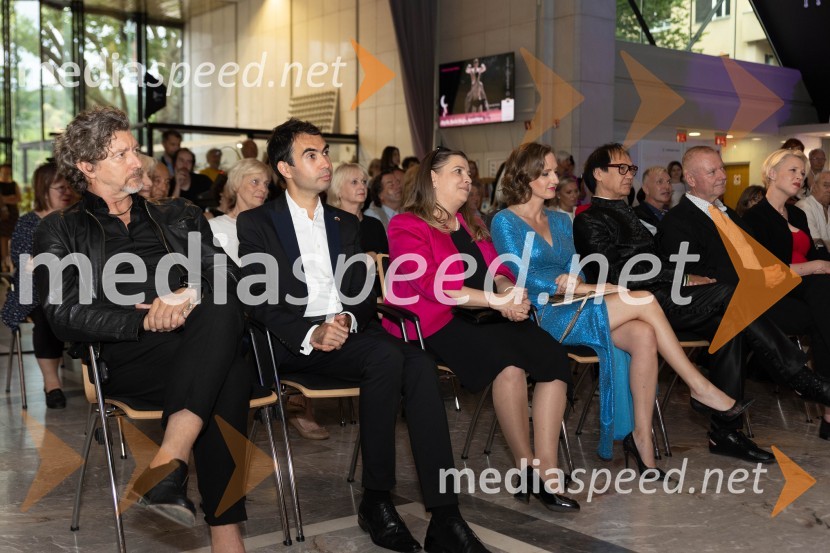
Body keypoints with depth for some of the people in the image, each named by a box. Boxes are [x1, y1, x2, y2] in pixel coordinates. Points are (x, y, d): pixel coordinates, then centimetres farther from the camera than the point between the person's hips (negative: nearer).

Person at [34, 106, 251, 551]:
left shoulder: (179, 217, 26)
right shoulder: (61, 231, 15)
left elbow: (228, 278, 11)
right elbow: (64, 315, -1)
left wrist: (190, 294, -13)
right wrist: (144, 319, -15)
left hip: (201, 345, 3)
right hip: (127, 361, -3)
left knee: (220, 311, -36)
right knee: (228, 378, -35)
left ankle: (167, 465, -43)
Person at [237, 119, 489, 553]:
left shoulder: (346, 224, 23)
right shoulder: (257, 223, 8)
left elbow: (365, 294, 15)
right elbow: (259, 300, -4)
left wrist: (349, 321, -9)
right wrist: (311, 333, -20)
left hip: (348, 333, 5)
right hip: (296, 342, -4)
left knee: (420, 363, -27)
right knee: (385, 356, -33)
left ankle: (444, 518, -30)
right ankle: (376, 500, -21)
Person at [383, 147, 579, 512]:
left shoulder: (472, 225, 26)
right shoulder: (407, 227, 2)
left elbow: (497, 272, 19)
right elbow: (433, 286, -12)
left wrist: (511, 291, -6)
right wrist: (497, 300, -16)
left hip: (485, 318, 7)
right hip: (435, 325, -7)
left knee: (553, 355, -21)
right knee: (508, 360, -33)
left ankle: (546, 471, -24)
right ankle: (526, 468, -20)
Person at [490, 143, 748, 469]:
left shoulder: (560, 221, 22)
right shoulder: (506, 222, 1)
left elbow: (574, 274, 16)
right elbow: (525, 277, -10)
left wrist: (580, 285, -8)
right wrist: (581, 287, -15)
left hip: (573, 309, 6)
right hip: (542, 316, -6)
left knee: (643, 335, -24)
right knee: (643, 300, -22)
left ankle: (641, 436, -20)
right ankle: (700, 387, -13)